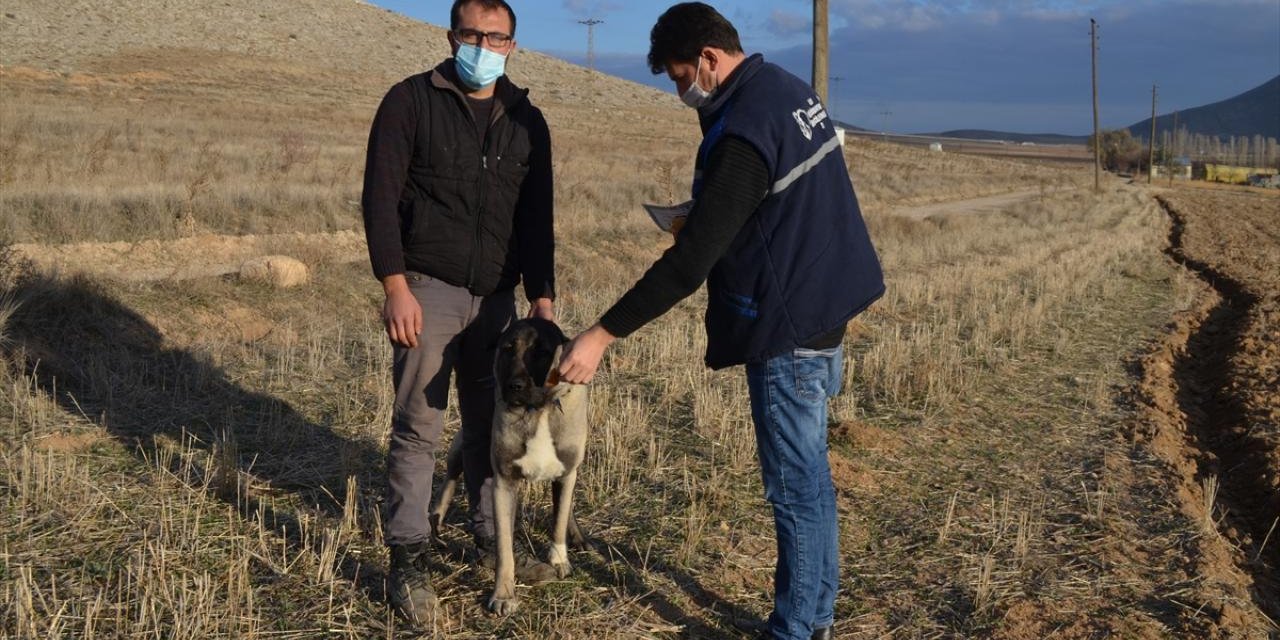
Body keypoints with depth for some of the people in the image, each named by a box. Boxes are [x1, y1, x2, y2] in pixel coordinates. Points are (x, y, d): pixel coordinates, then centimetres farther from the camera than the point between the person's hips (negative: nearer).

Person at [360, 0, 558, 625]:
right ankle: (408, 562, 7)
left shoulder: (527, 120, 9)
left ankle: (493, 541, 26)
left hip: (496, 297, 4)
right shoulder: (411, 101, -3)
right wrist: (396, 287, -15)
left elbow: (536, 218, 10)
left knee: (490, 425, 11)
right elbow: (380, 197, -8)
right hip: (427, 290, -4)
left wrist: (542, 297, 3)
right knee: (418, 428, -2)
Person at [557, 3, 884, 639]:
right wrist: (703, 219, 10)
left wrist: (602, 335, -22)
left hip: (789, 327, -10)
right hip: (823, 308, 10)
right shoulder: (790, 89, 7)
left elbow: (688, 263, -25)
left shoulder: (742, 133, -23)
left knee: (796, 485, 1)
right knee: (807, 476, 18)